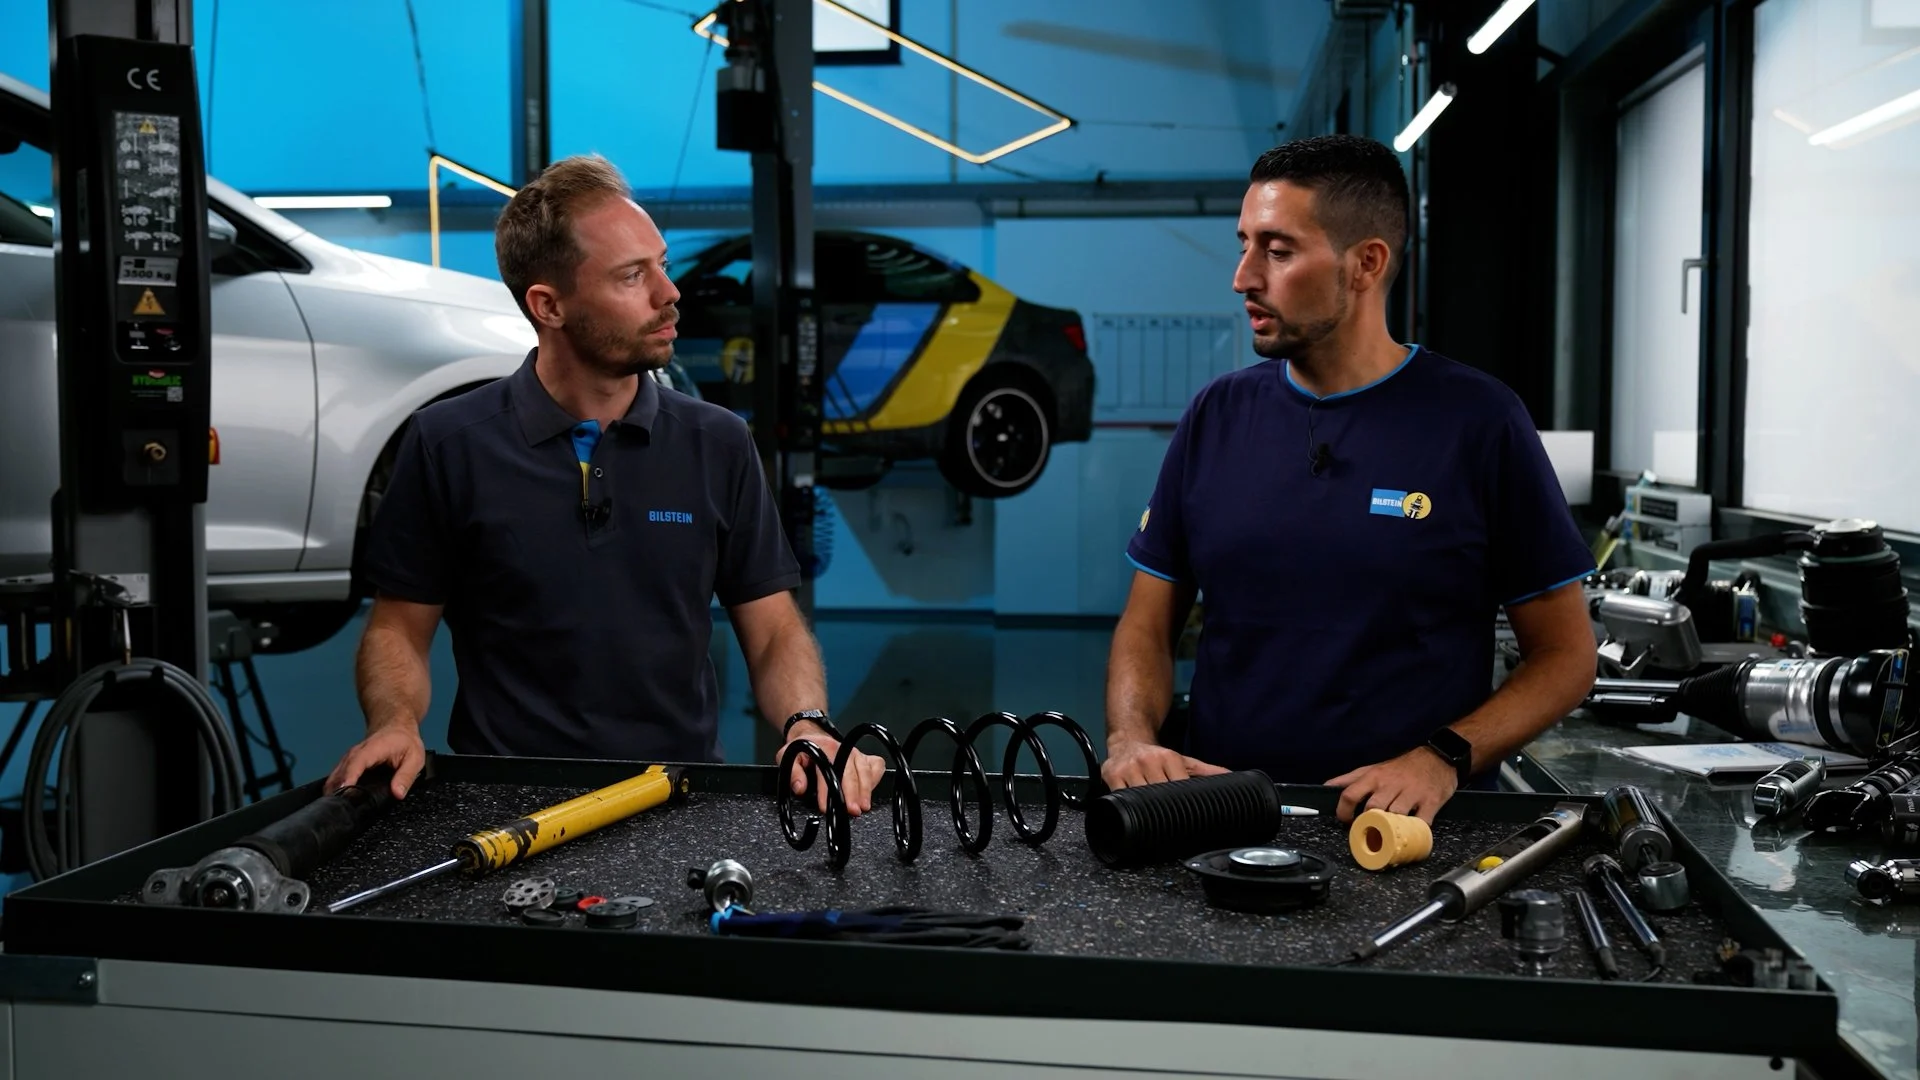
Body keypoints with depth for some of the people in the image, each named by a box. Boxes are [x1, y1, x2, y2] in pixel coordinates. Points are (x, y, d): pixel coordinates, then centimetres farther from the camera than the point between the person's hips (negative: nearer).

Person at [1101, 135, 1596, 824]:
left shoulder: (1477, 422, -1)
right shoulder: (1217, 415, 9)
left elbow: (1565, 654, 2)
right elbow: (1147, 624, 12)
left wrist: (1442, 760, -13)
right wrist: (1131, 739, -7)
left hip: (1409, 825, -3)